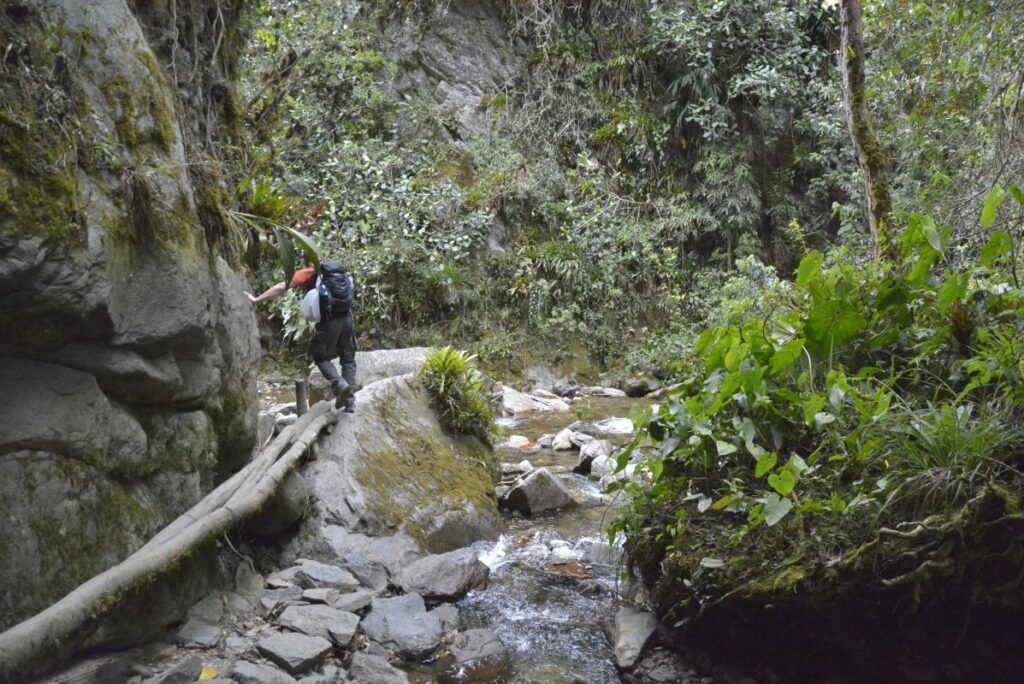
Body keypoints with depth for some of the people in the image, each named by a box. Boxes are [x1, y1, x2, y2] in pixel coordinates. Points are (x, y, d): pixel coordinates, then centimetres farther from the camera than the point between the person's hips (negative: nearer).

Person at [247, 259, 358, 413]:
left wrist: (257, 300, 5)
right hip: (347, 317, 5)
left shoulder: (306, 273, 7)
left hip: (329, 320, -4)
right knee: (348, 359, 12)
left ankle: (340, 384, -13)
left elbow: (281, 287, 2)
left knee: (321, 357, 13)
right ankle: (350, 402, 5)